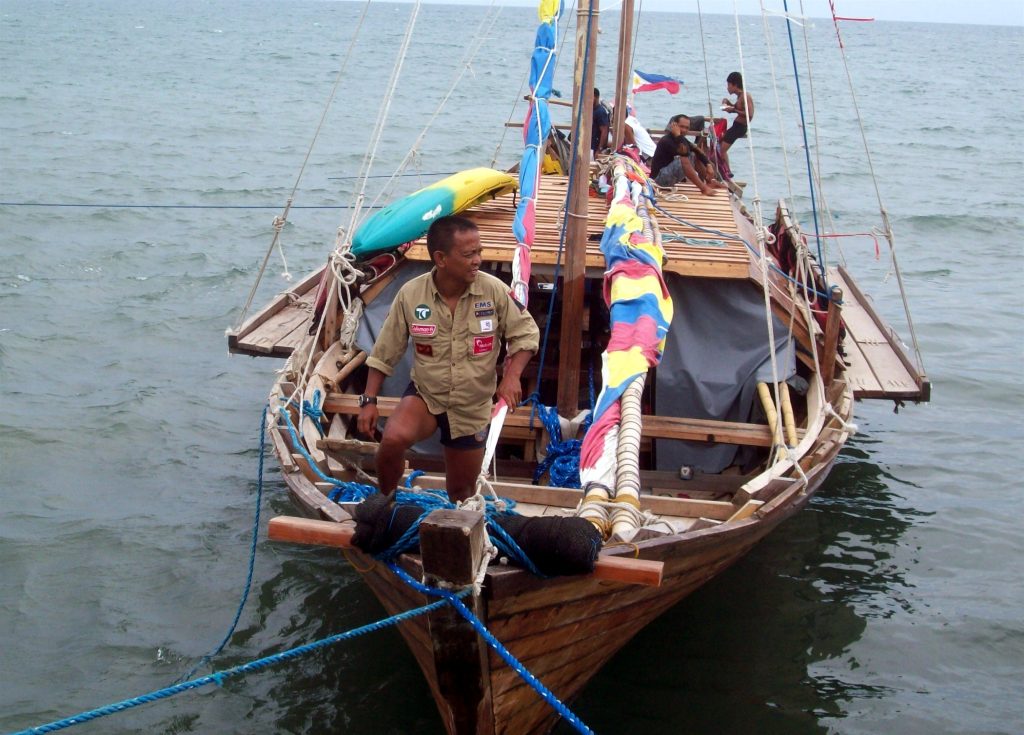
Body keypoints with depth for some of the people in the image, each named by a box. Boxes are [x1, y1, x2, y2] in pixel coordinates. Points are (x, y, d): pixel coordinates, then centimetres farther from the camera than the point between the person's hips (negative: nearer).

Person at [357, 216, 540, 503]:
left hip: (472, 408, 1)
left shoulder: (494, 290, -17)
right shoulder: (410, 294, -15)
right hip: (425, 395, -1)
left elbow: (525, 334, -4)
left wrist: (512, 375, -20)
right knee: (393, 439, -31)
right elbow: (385, 352, -5)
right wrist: (369, 401, -7)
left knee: (462, 490, 13)